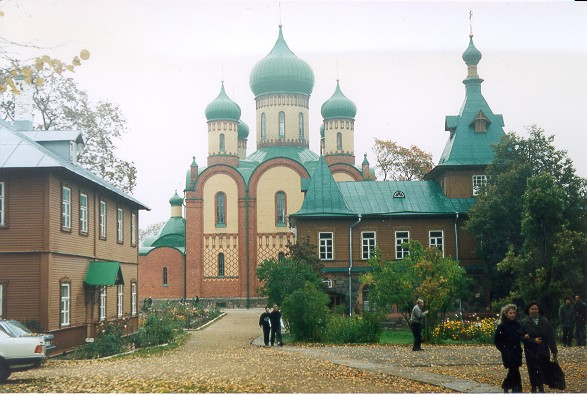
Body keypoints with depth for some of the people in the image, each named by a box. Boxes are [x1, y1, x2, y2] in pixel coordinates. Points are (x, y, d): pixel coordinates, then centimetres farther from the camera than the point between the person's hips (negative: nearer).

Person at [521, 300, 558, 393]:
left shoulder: (545, 321, 0)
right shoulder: (525, 322, -3)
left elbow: (551, 336, -1)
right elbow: (522, 337, -6)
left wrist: (554, 351, -4)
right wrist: (533, 340, -19)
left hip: (544, 351, 1)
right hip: (531, 352, -1)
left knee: (544, 370, -2)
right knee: (533, 372, 6)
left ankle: (540, 386, 18)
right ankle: (534, 388, 23)